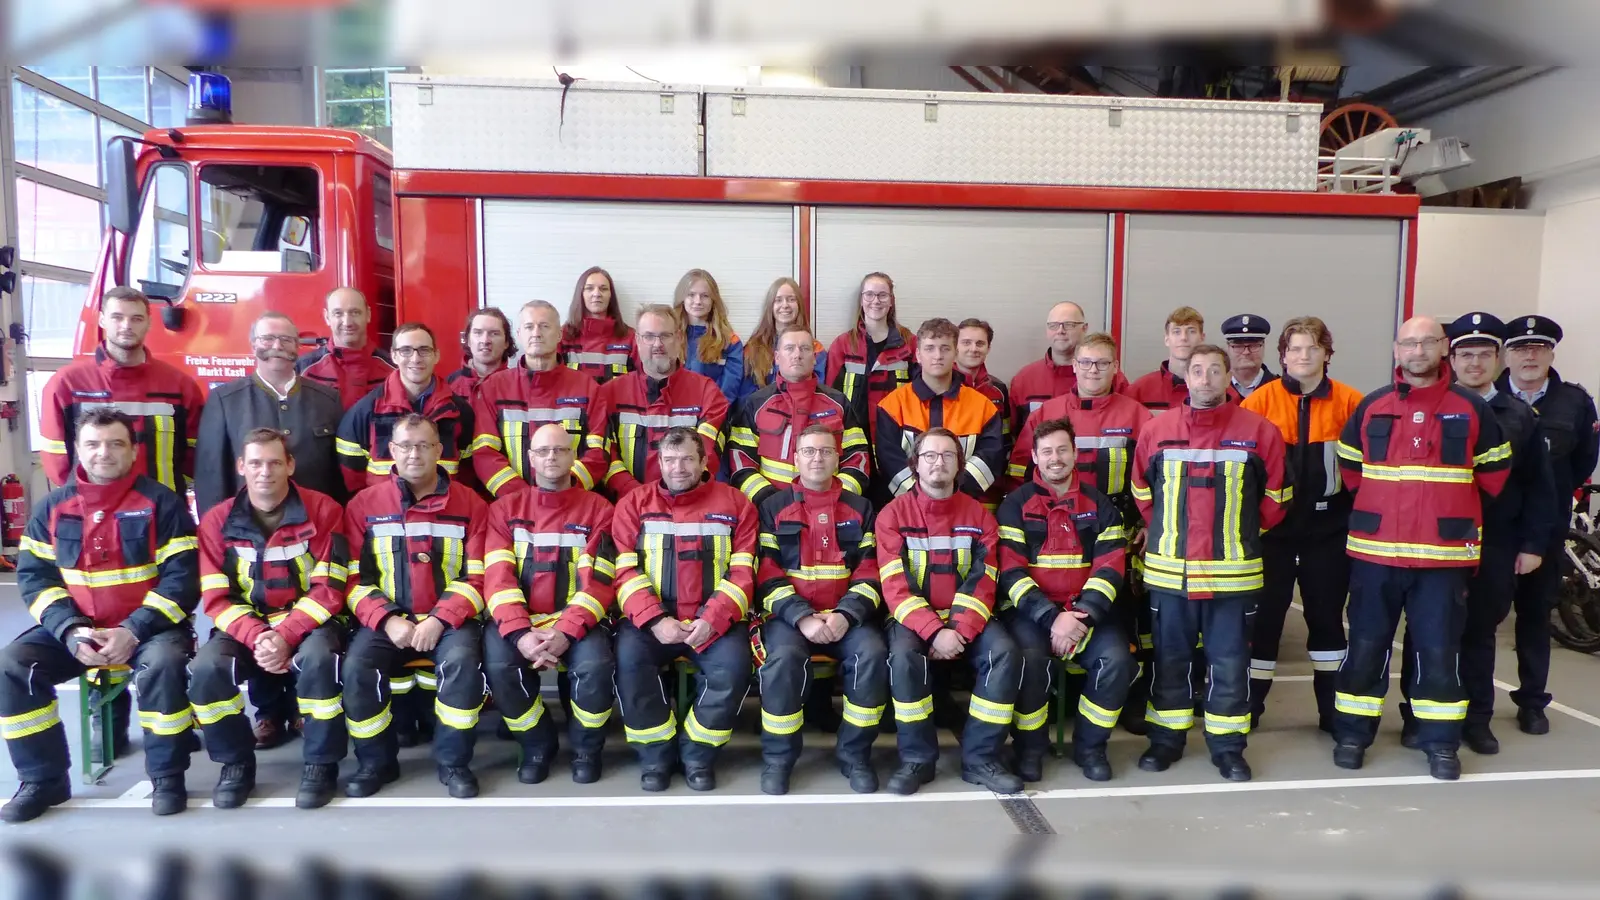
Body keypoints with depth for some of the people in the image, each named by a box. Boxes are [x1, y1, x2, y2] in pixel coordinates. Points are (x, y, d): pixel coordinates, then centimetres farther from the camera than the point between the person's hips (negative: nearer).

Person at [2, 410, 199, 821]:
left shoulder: (161, 503, -6)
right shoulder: (53, 506, 5)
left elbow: (182, 578, -11)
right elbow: (34, 576, 3)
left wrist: (134, 631, -21)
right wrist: (69, 630, -13)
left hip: (148, 626, -4)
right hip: (75, 630, 4)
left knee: (163, 663, -33)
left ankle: (167, 776, -13)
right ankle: (44, 779, 1)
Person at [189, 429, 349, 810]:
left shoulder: (323, 511, -8)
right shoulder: (218, 520, -1)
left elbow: (328, 589, -11)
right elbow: (217, 598, -4)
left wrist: (286, 635, -24)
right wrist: (256, 636, -21)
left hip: (307, 621, -2)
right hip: (245, 625, 3)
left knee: (318, 659, -34)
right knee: (206, 668, -26)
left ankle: (321, 763, -12)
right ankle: (236, 763, 0)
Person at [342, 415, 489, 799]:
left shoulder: (471, 505, 2)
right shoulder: (364, 505, 6)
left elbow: (477, 578, -1)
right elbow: (356, 578, 3)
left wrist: (440, 620, -15)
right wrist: (387, 620, -13)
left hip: (449, 619, -1)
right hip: (386, 620, 2)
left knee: (462, 662, -31)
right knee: (357, 668, -25)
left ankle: (454, 762, -8)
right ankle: (376, 761, 1)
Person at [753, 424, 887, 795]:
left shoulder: (860, 508, 13)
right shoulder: (773, 507, 8)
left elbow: (871, 571, 5)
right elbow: (767, 573, 0)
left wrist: (846, 615, -12)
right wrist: (802, 617, -15)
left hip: (848, 616, 2)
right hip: (790, 615, -1)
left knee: (872, 655, -28)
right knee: (783, 659, -32)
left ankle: (854, 754, -7)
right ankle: (778, 758, -11)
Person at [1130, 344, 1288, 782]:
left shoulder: (1259, 431, -3)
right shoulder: (1157, 430, 0)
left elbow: (1276, 497, 6)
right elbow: (1141, 493, 12)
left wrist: (1239, 532, 10)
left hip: (1233, 572, -1)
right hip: (1169, 570, 1)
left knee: (1229, 662, 8)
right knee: (1170, 659, 12)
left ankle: (1228, 746, 22)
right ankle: (1166, 738, 25)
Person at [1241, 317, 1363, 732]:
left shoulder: (1350, 402, 0)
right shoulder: (1260, 400, -4)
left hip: (1329, 526, 2)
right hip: (1272, 525, -1)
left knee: (1327, 614, 12)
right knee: (1265, 614, 4)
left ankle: (1333, 709, 25)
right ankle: (1248, 706, 15)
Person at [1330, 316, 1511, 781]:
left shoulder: (1471, 408, 1)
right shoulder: (1371, 406, 4)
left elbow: (1493, 472, 11)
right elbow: (1349, 469, 13)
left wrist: (1452, 510, 15)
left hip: (1444, 553, 0)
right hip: (1375, 550, 1)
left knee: (1439, 649, 5)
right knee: (1366, 644, 6)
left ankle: (1441, 743, 18)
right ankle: (1352, 733, 16)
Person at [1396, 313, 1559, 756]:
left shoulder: (1520, 417, 6)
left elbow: (1538, 486, 6)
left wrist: (1534, 544, 0)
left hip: (1495, 546, 2)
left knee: (1480, 632, 11)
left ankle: (1476, 719, 23)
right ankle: (1417, 715, 16)